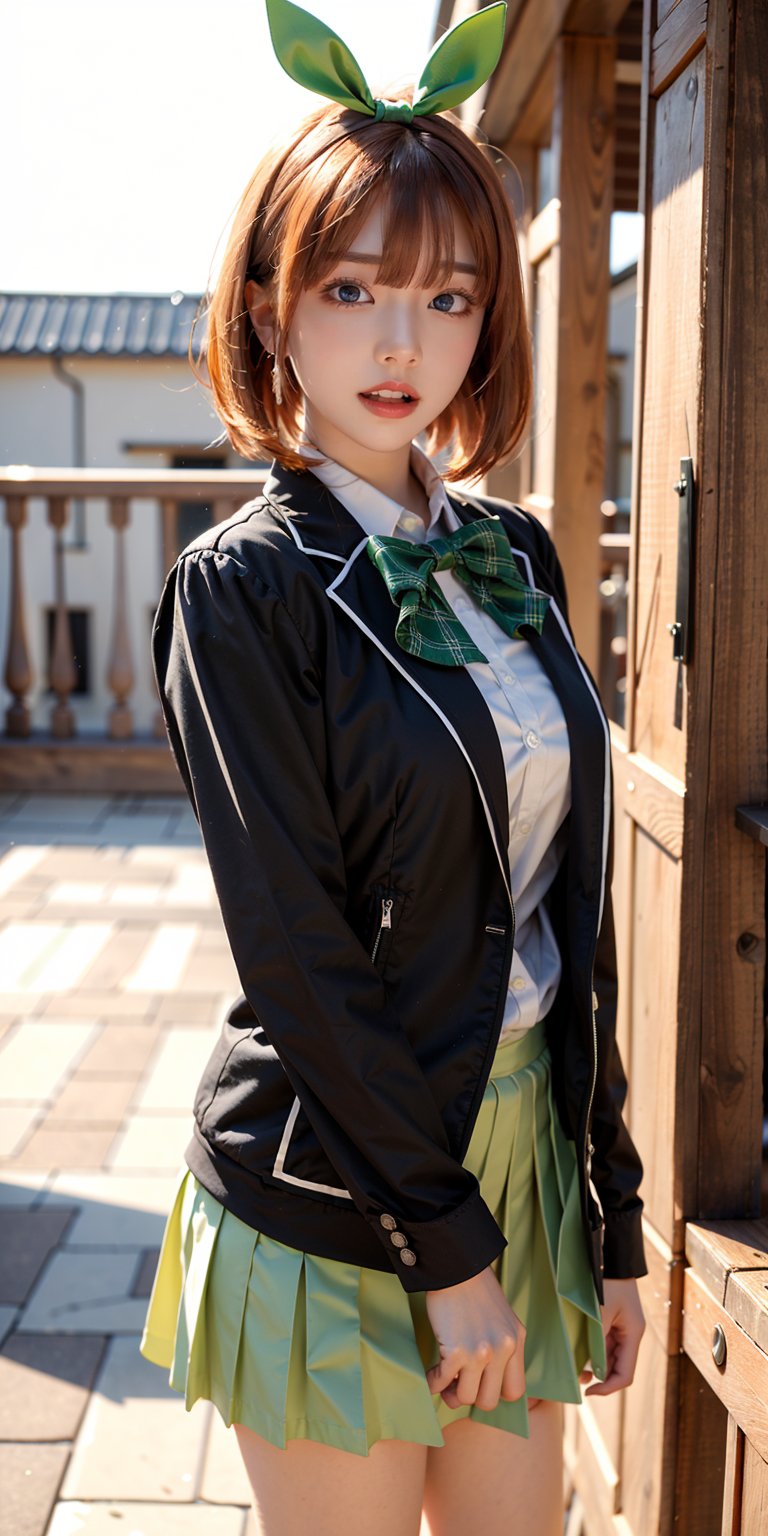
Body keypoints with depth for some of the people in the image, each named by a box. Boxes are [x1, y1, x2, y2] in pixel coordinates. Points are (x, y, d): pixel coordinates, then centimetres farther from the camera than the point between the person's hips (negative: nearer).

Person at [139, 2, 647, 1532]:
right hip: (340, 1187, -5)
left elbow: (570, 904, 6)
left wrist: (612, 1218, 7)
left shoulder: (514, 553, 6)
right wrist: (446, 1243, -13)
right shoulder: (243, 584, -12)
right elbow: (298, 955, -15)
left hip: (524, 1140, 6)